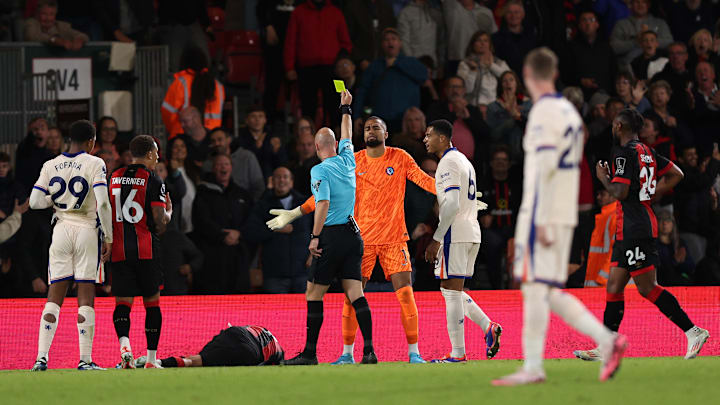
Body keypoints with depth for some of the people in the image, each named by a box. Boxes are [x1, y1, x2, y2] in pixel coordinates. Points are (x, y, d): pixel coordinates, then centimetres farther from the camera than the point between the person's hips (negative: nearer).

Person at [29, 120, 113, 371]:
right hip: (86, 230, -3)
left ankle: (41, 357, -3)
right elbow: (103, 203, -13)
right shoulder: (94, 164, -5)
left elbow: (35, 202, 3)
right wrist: (108, 238, -7)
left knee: (55, 296, 6)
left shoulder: (51, 166, 6)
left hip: (61, 229, 3)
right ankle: (85, 359, -3)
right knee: (86, 295, 0)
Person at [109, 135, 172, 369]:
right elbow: (160, 222, -9)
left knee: (122, 303, 2)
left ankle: (124, 343, -25)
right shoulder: (153, 180, -5)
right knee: (152, 303, 9)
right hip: (147, 249, -3)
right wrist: (169, 212, 12)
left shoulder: (114, 178, 9)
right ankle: (151, 358, 10)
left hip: (119, 251, 3)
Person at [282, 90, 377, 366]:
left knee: (313, 294, 1)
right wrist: (346, 108, 43)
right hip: (353, 234, 6)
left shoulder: (319, 171, -9)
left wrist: (315, 237, -17)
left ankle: (310, 353, 1)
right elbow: (347, 137, 29)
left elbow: (323, 203, -19)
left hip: (331, 235, -6)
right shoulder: (347, 161, 9)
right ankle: (369, 349, -9)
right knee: (355, 293, 1)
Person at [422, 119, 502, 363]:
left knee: (451, 291, -7)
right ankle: (488, 327, 3)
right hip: (472, 233, 10)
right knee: (451, 290, 16)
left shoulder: (448, 162, -11)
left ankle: (458, 353, -9)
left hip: (455, 233, -10)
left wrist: (436, 239, -18)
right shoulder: (464, 161, 20)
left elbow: (452, 205, -19)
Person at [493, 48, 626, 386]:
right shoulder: (569, 111, 16)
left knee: (535, 286, -6)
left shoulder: (544, 112, -11)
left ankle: (532, 368, -5)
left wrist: (541, 220, -20)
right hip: (565, 215, 9)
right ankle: (606, 339, 1)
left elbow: (546, 168, -19)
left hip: (543, 214, -9)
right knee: (549, 292, 10)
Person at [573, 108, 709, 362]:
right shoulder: (647, 152, 14)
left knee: (648, 288, -9)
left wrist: (603, 177, -1)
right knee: (614, 286, 9)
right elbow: (676, 174, 22)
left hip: (635, 229, -10)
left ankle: (693, 331, -9)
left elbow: (620, 193, -20)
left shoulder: (625, 153, -13)